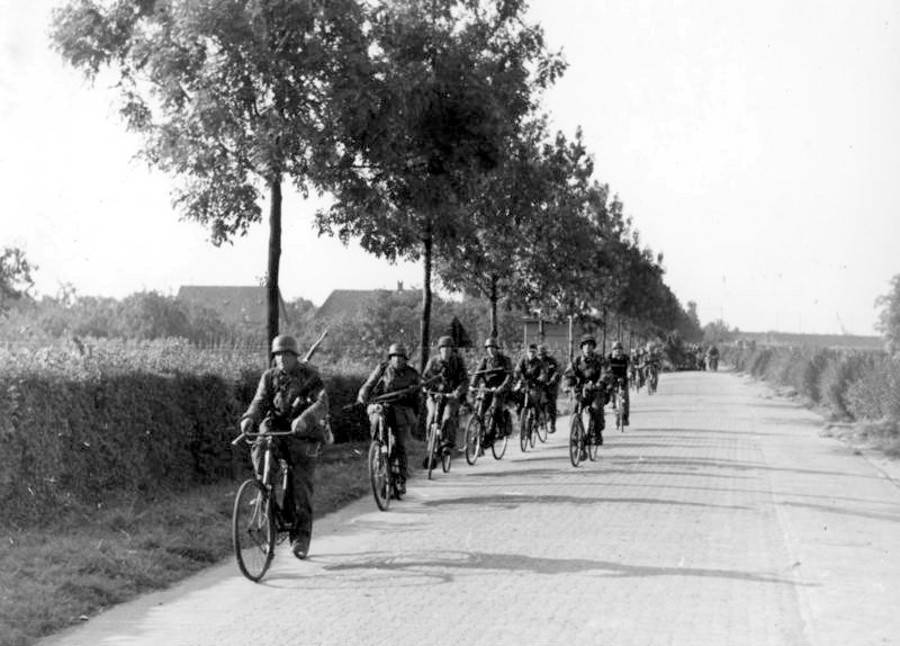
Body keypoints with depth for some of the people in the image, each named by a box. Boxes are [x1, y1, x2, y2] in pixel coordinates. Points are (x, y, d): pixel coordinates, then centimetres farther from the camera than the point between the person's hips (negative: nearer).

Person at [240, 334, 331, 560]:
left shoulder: (309, 375, -5)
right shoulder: (269, 376, 5)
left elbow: (322, 403, -19)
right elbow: (260, 401, -6)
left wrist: (304, 418, -39)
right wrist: (249, 418, -30)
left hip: (302, 433, -3)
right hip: (276, 427, 3)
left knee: (301, 484, -8)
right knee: (259, 449, -29)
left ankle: (301, 535, 0)